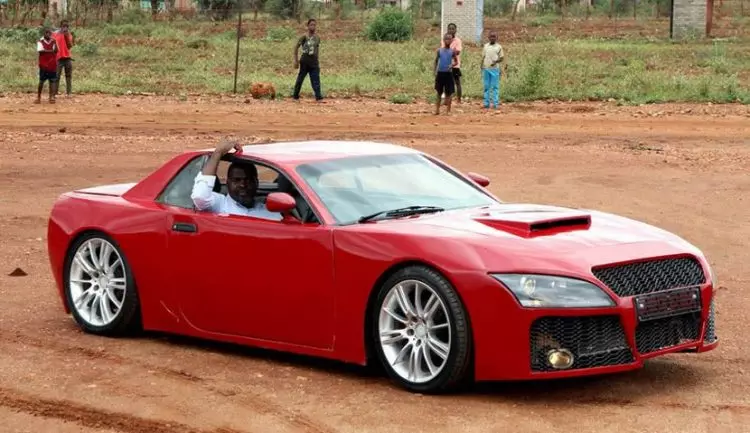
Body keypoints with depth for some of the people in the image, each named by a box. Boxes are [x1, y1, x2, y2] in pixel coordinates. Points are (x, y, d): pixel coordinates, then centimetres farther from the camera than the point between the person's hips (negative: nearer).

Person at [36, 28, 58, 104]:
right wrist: (50, 51, -14)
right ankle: (38, 97, 9)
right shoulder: (40, 42, -1)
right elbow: (40, 51, -16)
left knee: (52, 81, 0)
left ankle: (51, 97, 2)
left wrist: (54, 43, -18)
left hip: (52, 64, 2)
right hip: (43, 64, -2)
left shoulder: (54, 41, 7)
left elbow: (56, 50, -6)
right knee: (41, 81, 2)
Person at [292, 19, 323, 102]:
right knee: (300, 79, 6)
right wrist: (296, 60, -6)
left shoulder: (317, 38, 7)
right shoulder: (304, 37, -7)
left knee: (316, 79, -8)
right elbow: (296, 47, -4)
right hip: (305, 61, -3)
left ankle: (318, 97, -15)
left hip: (314, 61, 4)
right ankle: (295, 96, 18)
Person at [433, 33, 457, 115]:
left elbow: (455, 61, 8)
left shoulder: (452, 51, 1)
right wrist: (435, 71, 0)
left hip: (449, 73, 0)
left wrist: (452, 65, -14)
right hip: (440, 73, 0)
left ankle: (448, 110, 7)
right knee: (439, 92, 7)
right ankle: (437, 109, 15)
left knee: (449, 93, 1)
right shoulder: (439, 50, 2)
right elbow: (436, 61, 8)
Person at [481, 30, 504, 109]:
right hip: (486, 69, 3)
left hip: (495, 69, -3)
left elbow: (501, 58, 2)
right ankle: (486, 103, 10)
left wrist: (496, 61, -18)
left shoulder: (498, 47, 2)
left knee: (495, 87, -3)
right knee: (486, 87, 6)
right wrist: (482, 69, 8)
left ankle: (495, 103, -3)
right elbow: (483, 58, 13)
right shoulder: (485, 46, 10)